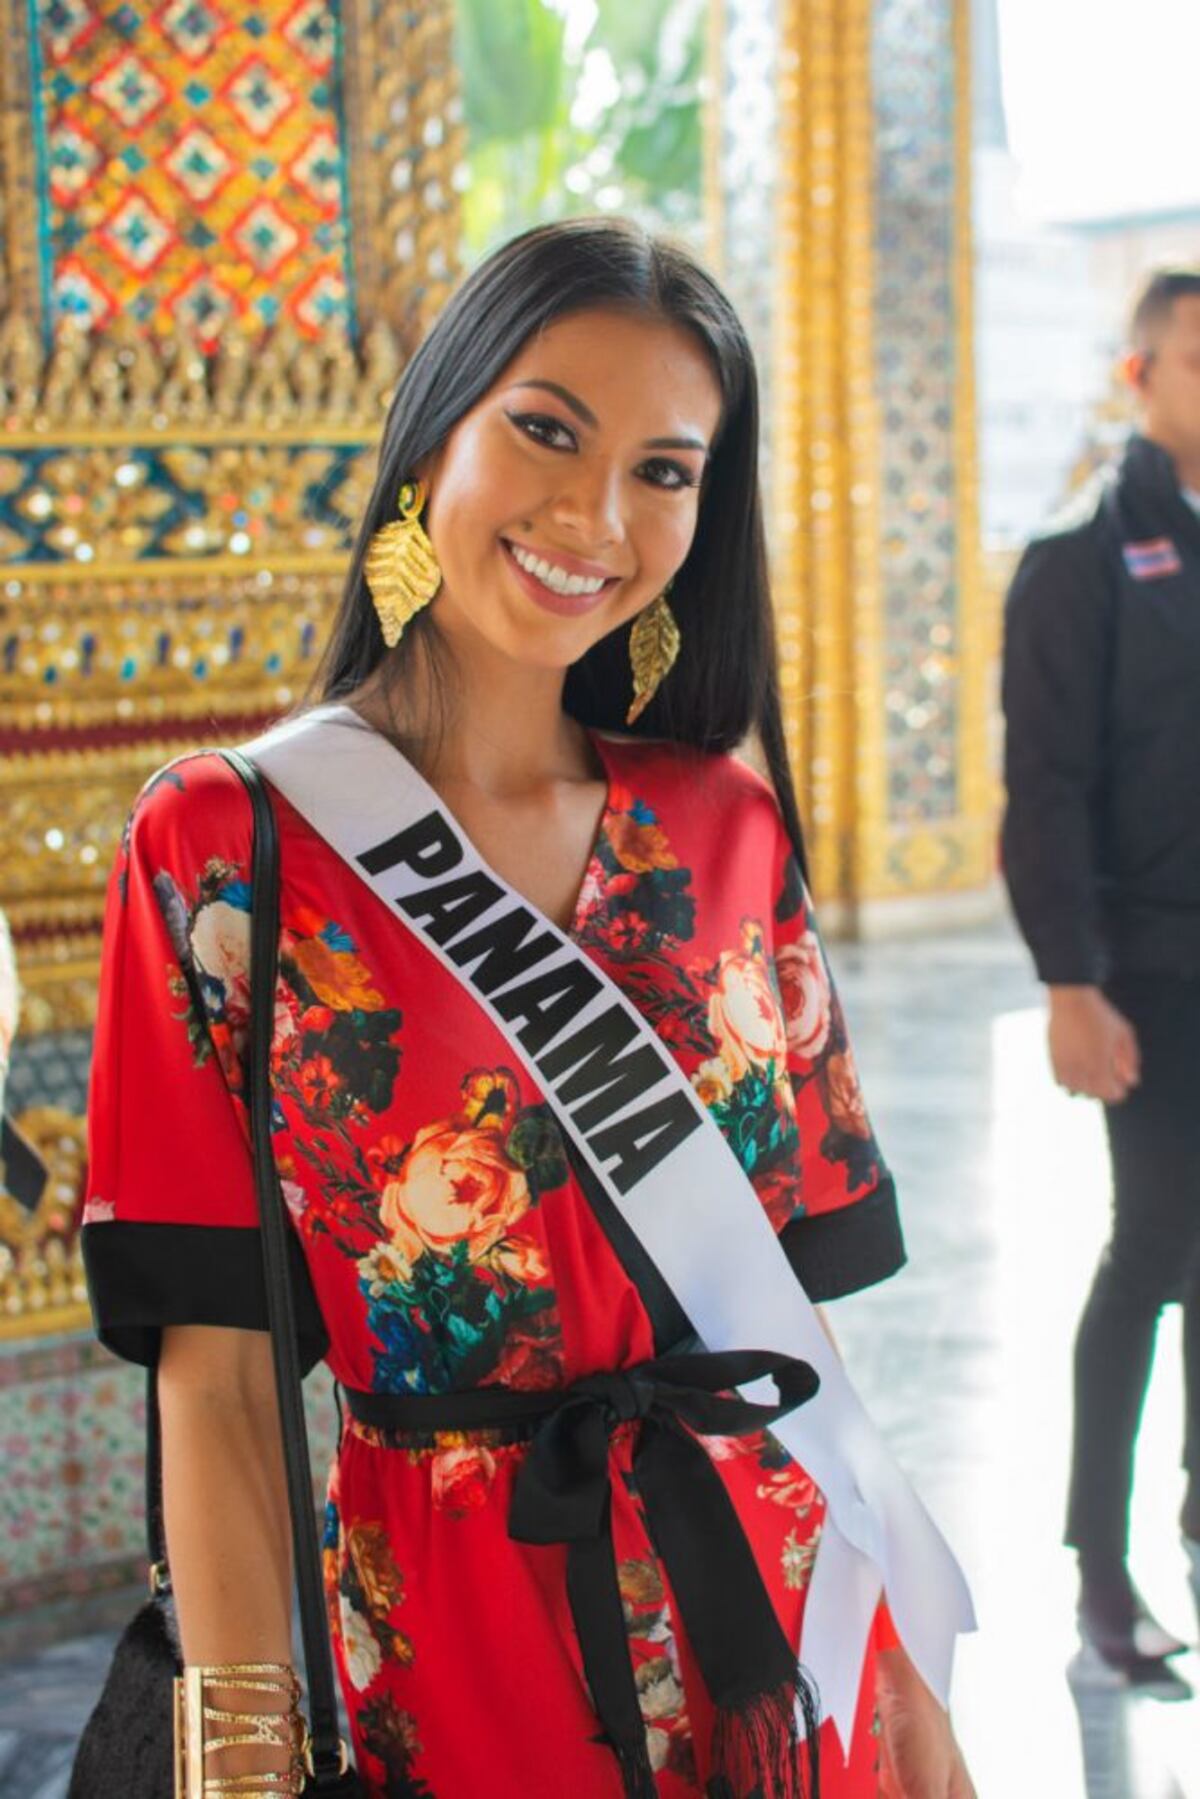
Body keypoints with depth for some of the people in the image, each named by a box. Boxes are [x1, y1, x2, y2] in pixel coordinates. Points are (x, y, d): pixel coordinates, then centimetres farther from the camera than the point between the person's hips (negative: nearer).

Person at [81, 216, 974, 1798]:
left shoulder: (729, 831, 2)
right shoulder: (226, 845, -10)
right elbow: (216, 1381, -12)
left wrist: (895, 1665, 4)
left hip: (772, 1614, 4)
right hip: (448, 1656, -4)